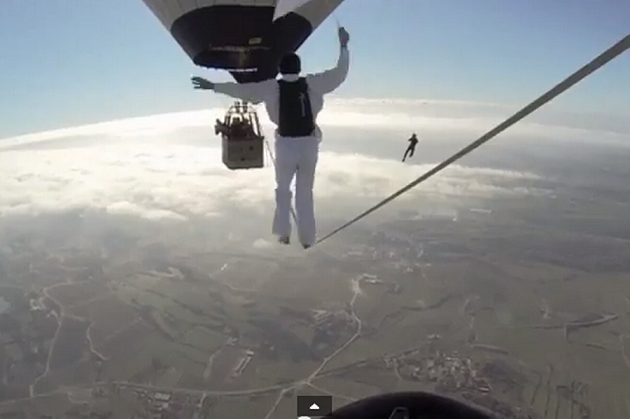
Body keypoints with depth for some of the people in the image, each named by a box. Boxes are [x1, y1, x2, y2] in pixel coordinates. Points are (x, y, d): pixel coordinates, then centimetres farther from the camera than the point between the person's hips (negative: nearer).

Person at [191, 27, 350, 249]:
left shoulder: (273, 87, -8)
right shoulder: (312, 83, -4)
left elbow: (243, 89, -6)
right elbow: (340, 73, 5)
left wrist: (212, 86, 2)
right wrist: (343, 46, 17)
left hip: (286, 145, -1)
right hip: (309, 144, 1)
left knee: (283, 189, 21)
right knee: (305, 192, 14)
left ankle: (283, 233, 17)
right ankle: (307, 238, 17)